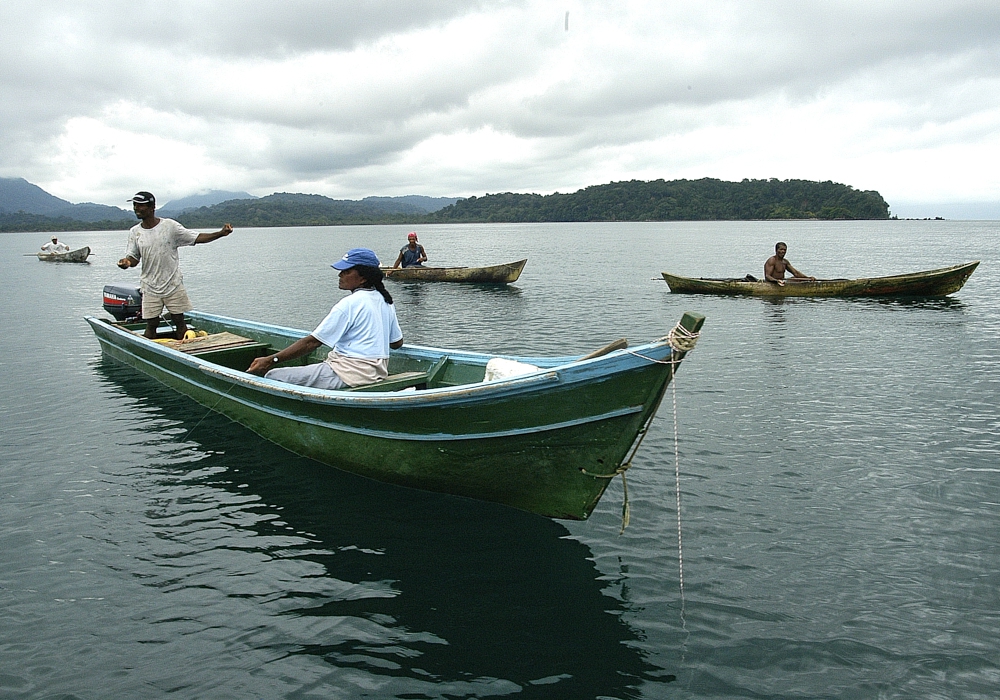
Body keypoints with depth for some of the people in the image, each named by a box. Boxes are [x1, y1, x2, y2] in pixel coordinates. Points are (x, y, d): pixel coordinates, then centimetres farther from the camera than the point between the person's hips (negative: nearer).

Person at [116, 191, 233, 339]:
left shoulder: (170, 226, -5)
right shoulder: (135, 232, 4)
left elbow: (197, 238, -5)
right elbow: (134, 258, 7)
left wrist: (221, 233, -18)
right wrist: (126, 262, -18)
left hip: (173, 285, -2)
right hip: (150, 288, 2)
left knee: (179, 321, 5)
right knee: (151, 324, 5)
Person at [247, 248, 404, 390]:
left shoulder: (350, 304, -15)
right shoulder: (385, 301, 9)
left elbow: (312, 342, -16)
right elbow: (397, 343, 18)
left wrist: (271, 360, -14)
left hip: (349, 375, -10)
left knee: (272, 377, -10)